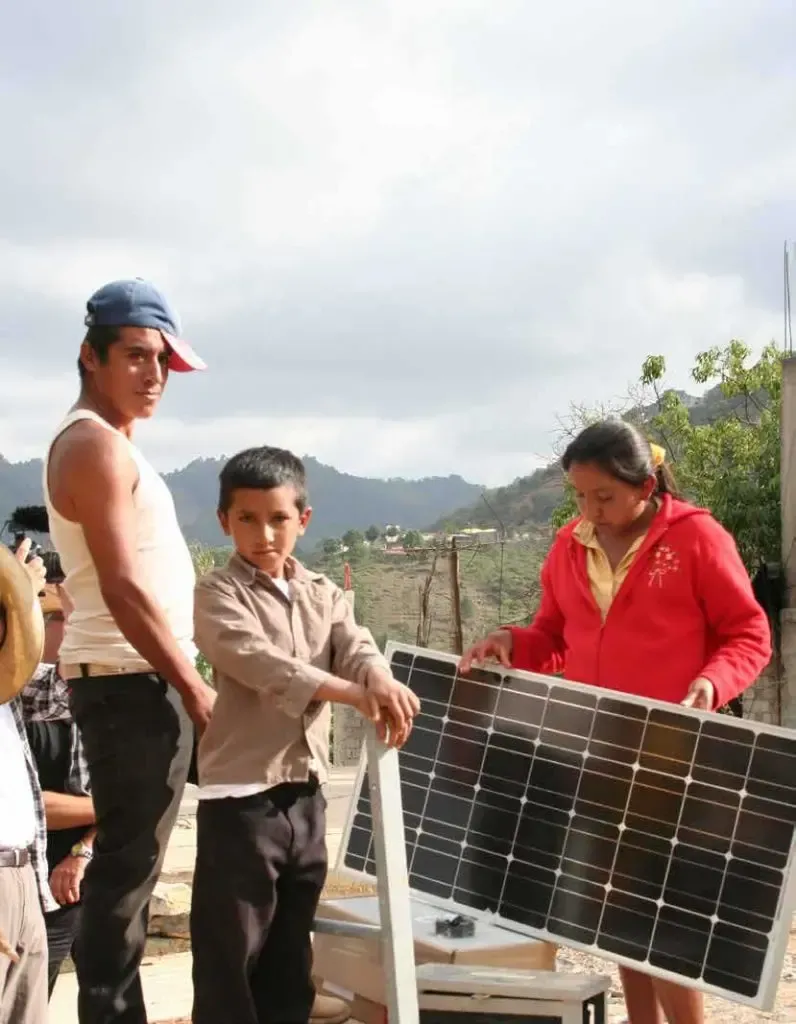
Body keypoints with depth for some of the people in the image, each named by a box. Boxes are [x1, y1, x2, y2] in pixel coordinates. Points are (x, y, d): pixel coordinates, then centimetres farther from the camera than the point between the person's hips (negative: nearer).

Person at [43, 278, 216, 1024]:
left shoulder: (100, 443, 18)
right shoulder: (96, 443, -14)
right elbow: (123, 588, -21)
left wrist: (184, 682, 17)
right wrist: (194, 688, -18)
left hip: (136, 677, 10)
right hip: (132, 680, -10)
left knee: (127, 858, 15)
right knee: (128, 863, -6)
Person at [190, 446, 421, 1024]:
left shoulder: (323, 593, 11)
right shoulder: (218, 595, -8)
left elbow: (353, 645, -5)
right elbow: (260, 662, -23)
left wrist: (381, 680, -30)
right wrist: (355, 694, -33)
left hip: (305, 789, 6)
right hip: (241, 793, -6)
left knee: (292, 938, 17)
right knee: (230, 945, -1)